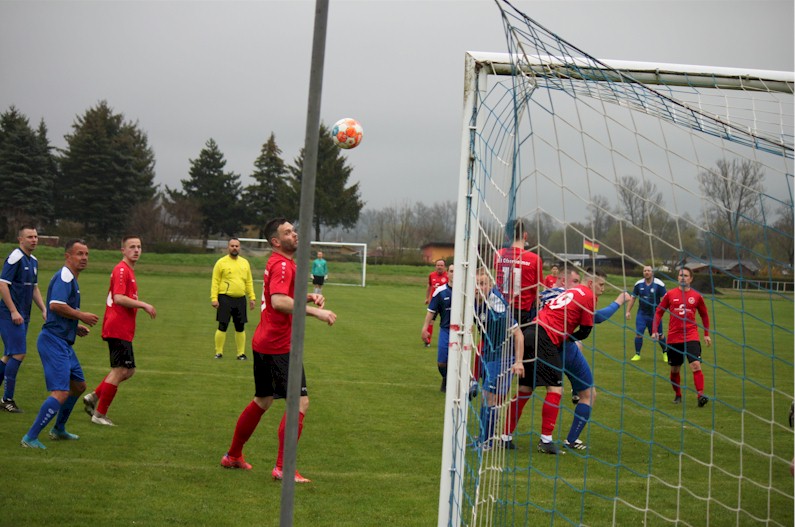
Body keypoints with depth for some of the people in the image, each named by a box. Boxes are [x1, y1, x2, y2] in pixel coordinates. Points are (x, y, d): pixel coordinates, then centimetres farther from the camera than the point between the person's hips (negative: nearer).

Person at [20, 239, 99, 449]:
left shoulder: (70, 279, 19)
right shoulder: (64, 276, -14)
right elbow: (55, 305, -28)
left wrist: (75, 327, 18)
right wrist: (81, 316, -17)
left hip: (63, 343, 11)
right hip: (54, 342, -11)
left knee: (78, 386, 22)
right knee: (60, 393, -18)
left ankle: (59, 429, 36)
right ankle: (30, 438, -14)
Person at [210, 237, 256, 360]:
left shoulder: (245, 263, 11)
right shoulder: (221, 262, -1)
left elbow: (249, 282, 14)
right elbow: (215, 282, -4)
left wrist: (252, 297, 6)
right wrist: (214, 298, -12)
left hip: (240, 299, 4)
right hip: (225, 299, -4)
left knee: (240, 328, 7)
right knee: (222, 326, -3)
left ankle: (241, 353, 14)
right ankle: (219, 353, 4)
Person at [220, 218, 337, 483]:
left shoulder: (277, 263, 15)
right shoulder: (282, 265, -17)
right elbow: (279, 301, -32)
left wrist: (309, 296, 11)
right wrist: (315, 311, -35)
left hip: (263, 343, 11)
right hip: (279, 346, -11)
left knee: (262, 401, 23)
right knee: (300, 402, -10)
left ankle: (233, 456, 34)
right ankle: (283, 468, -10)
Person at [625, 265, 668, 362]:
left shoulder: (659, 284, -10)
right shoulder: (639, 284, 0)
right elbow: (633, 298, 8)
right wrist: (628, 311, 4)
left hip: (655, 314, -2)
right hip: (642, 313, 2)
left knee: (659, 335, 6)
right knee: (638, 333, -9)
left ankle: (665, 353, 28)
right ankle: (637, 354, 4)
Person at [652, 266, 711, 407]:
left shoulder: (696, 296, 3)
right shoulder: (670, 294, 3)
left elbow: (704, 315, 16)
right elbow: (659, 312, 9)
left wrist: (707, 335, 16)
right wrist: (654, 331, -1)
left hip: (691, 336, -1)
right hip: (673, 338, 1)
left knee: (696, 365, -18)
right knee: (675, 369, 9)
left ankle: (701, 395, -20)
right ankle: (677, 395, 27)